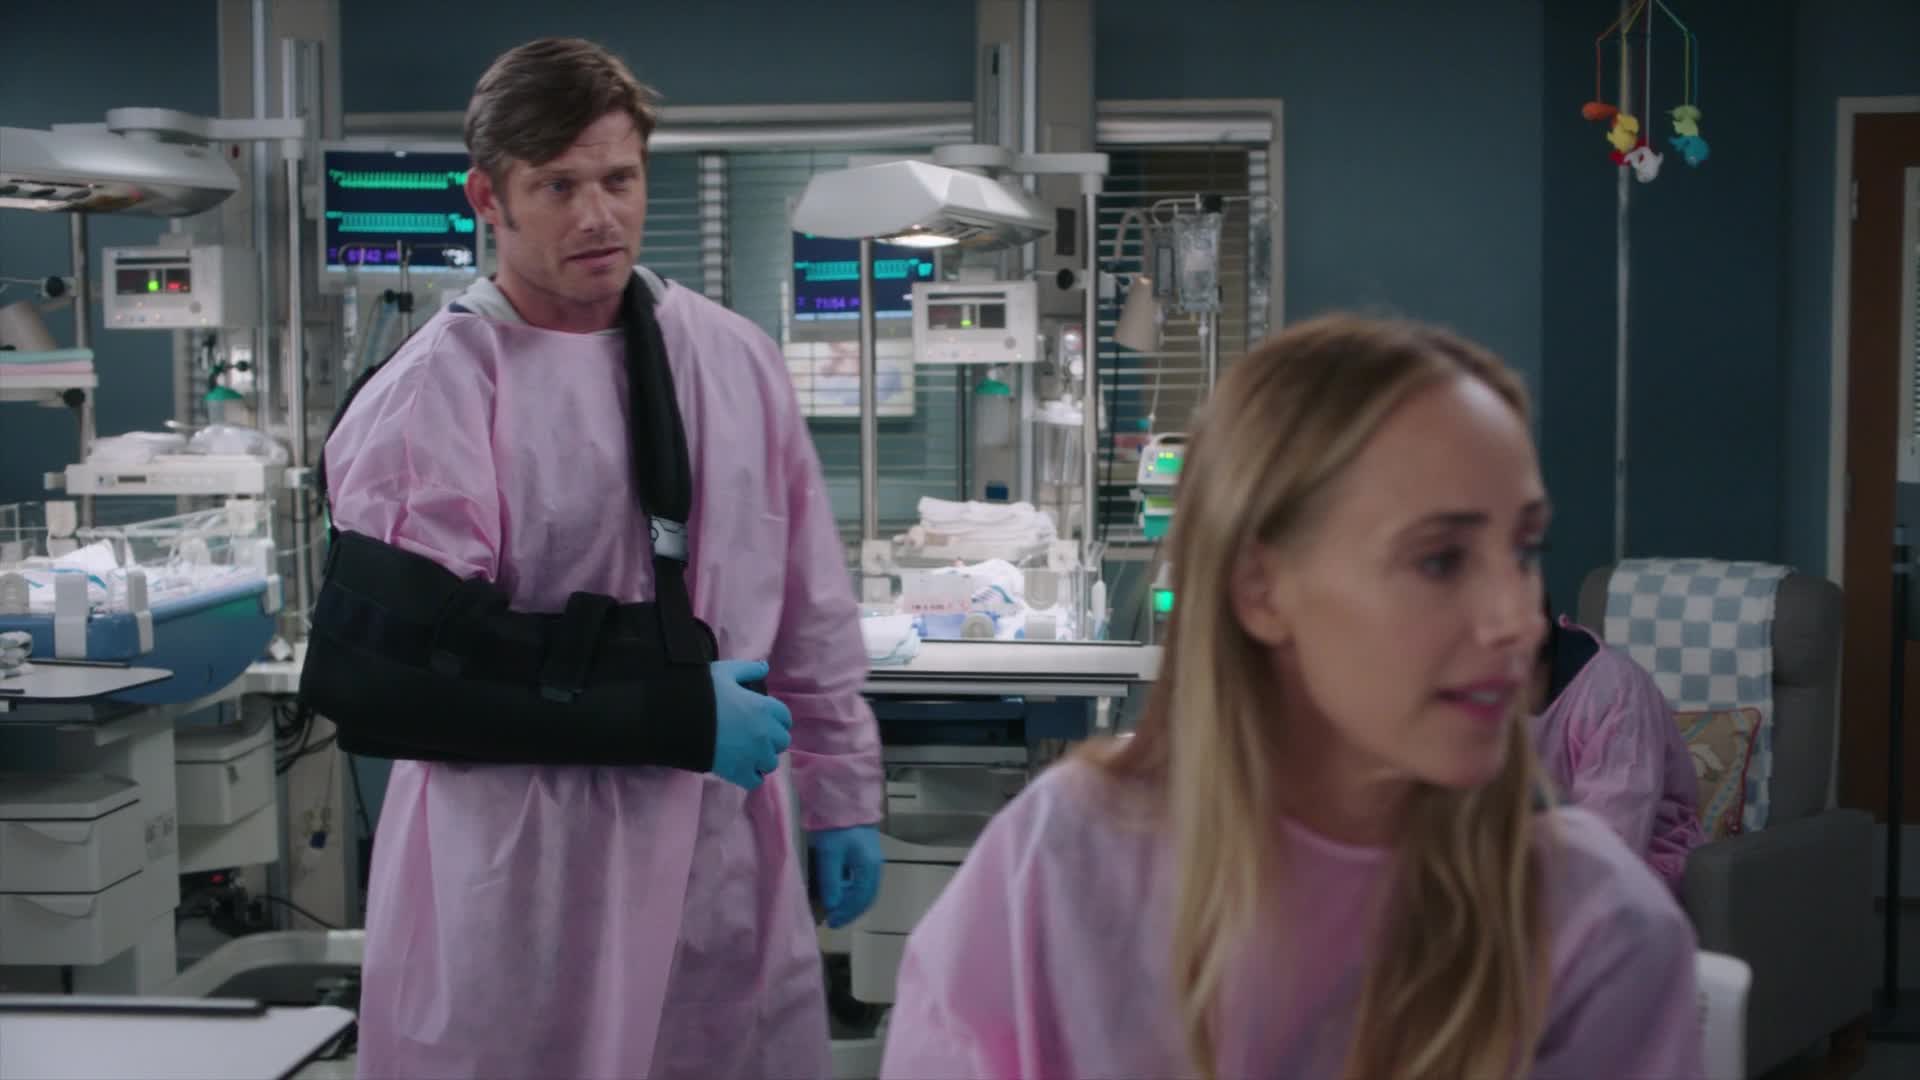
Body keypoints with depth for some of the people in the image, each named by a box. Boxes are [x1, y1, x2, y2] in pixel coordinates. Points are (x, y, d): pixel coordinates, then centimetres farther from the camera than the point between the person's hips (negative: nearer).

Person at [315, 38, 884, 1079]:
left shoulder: (734, 359, 6)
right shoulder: (430, 396, -11)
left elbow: (812, 604, 12)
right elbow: (396, 662, -17)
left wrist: (842, 792, 11)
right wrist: (675, 713, -17)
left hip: (728, 855, 5)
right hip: (525, 886, -5)